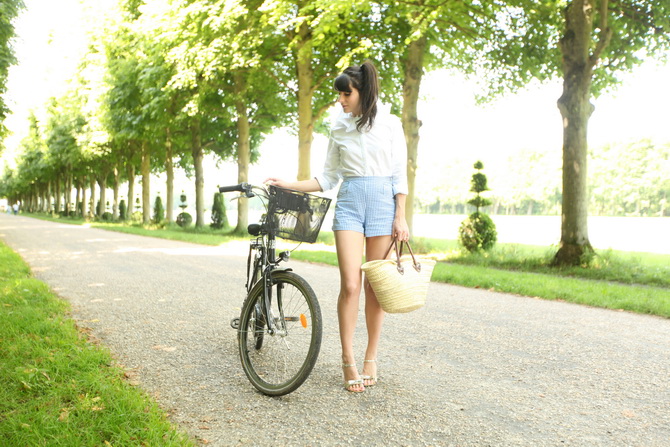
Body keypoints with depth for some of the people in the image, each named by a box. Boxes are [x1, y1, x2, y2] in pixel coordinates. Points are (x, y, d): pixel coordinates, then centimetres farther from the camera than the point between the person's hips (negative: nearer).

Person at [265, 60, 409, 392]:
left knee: (375, 286, 2)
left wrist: (400, 217, -6)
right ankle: (348, 361, 1)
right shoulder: (339, 128, 11)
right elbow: (328, 178, 14)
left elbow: (399, 175, 2)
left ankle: (371, 358, 15)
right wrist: (288, 185, 4)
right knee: (350, 284, -9)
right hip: (349, 202, 1)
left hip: (383, 202, -1)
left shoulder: (390, 124, 4)